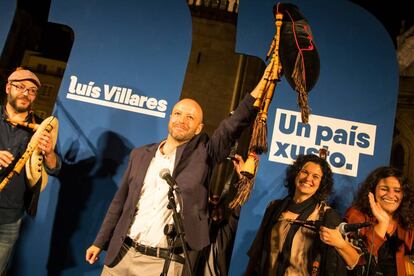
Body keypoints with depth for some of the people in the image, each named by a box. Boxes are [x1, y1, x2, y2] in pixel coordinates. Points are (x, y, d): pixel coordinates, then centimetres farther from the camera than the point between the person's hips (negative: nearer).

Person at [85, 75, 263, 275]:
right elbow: (120, 202, 11)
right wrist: (99, 242, 13)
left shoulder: (203, 154, -2)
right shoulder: (140, 155, 6)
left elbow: (236, 123, -13)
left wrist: (263, 83, -22)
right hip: (123, 254, 3)